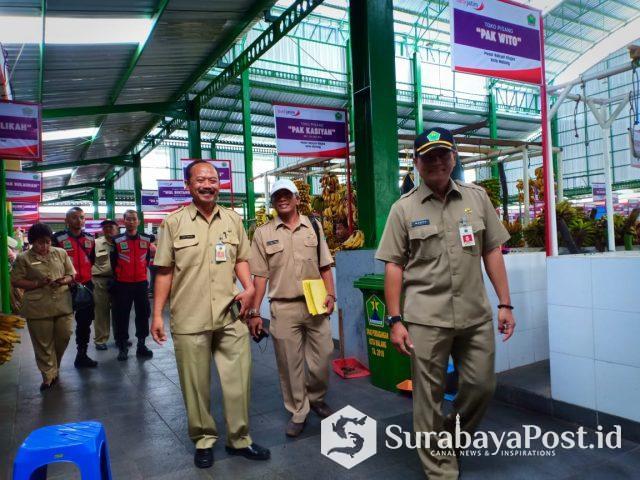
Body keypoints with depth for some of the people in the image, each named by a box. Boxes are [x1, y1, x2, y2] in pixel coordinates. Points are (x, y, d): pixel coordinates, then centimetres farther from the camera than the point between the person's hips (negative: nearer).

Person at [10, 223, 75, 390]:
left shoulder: (61, 253, 6)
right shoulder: (23, 258, -1)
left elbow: (72, 274, 10)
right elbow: (16, 281, -2)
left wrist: (64, 281, -12)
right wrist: (37, 284, -15)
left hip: (63, 305, 3)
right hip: (38, 309, -2)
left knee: (63, 338, 8)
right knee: (43, 344, 5)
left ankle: (54, 368, 33)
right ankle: (49, 375, 19)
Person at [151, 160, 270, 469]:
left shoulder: (233, 219, 7)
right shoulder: (173, 222, -1)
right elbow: (164, 272, 0)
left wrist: (249, 287, -5)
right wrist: (157, 315, -1)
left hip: (231, 316, 2)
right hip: (190, 319, -2)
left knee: (239, 380, 9)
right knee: (196, 385, 10)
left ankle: (239, 439, 28)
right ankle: (203, 441, 31)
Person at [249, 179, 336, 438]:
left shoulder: (314, 227, 7)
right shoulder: (263, 233, 2)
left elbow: (325, 266, 9)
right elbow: (260, 275, 1)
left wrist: (330, 294, -4)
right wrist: (254, 312, -3)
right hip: (283, 308, -1)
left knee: (323, 357, 9)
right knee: (289, 363, 7)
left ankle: (316, 397, 37)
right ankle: (298, 412, 26)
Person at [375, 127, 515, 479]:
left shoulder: (477, 197, 7)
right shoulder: (404, 208, -1)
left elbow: (492, 252, 9)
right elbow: (394, 266, -2)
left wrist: (505, 304, 5)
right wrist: (395, 320, -6)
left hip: (476, 315, 3)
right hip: (426, 318, -3)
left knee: (482, 386, 12)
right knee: (429, 396, 6)